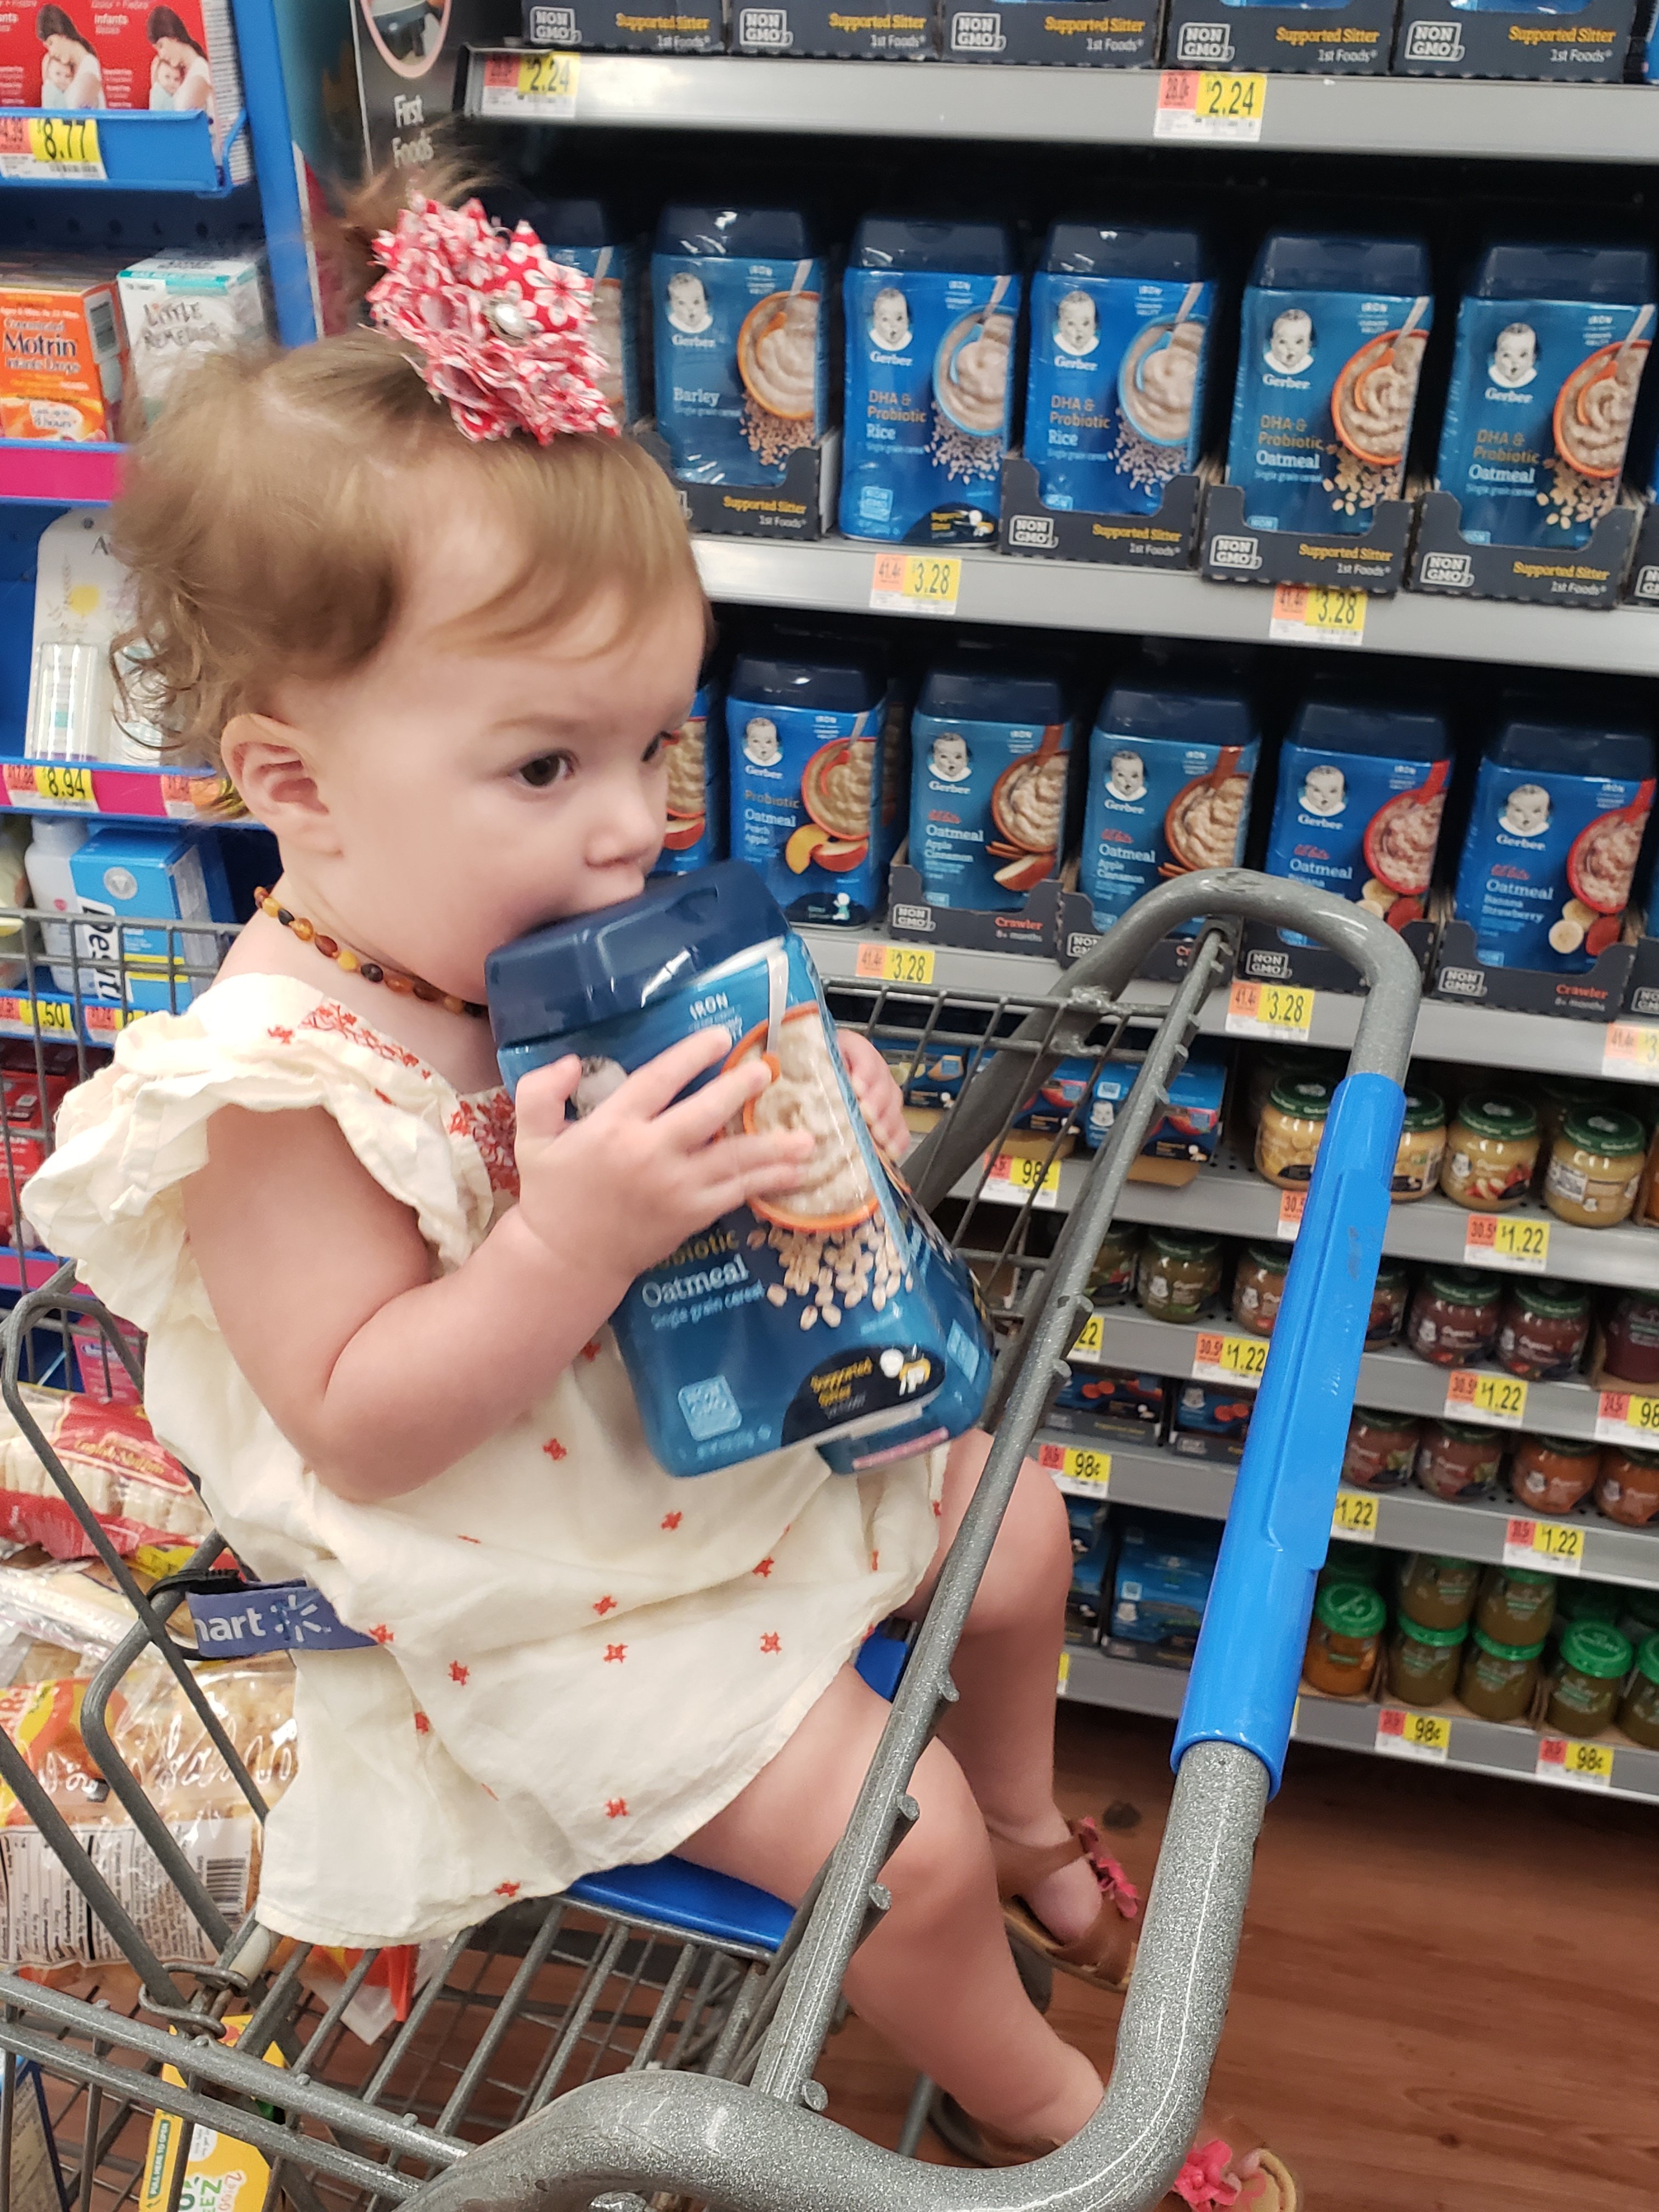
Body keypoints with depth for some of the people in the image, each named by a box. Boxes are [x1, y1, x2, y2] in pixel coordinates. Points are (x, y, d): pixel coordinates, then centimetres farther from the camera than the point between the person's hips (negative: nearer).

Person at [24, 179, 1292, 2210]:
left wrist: (831, 1126, -15)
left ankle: (1026, 1827, 51)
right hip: (566, 1597, -7)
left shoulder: (571, 938, -8)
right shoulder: (286, 1085, -30)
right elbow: (360, 1426, -28)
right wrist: (577, 1238, -41)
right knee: (898, 1848, -6)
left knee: (1019, 1534, 19)